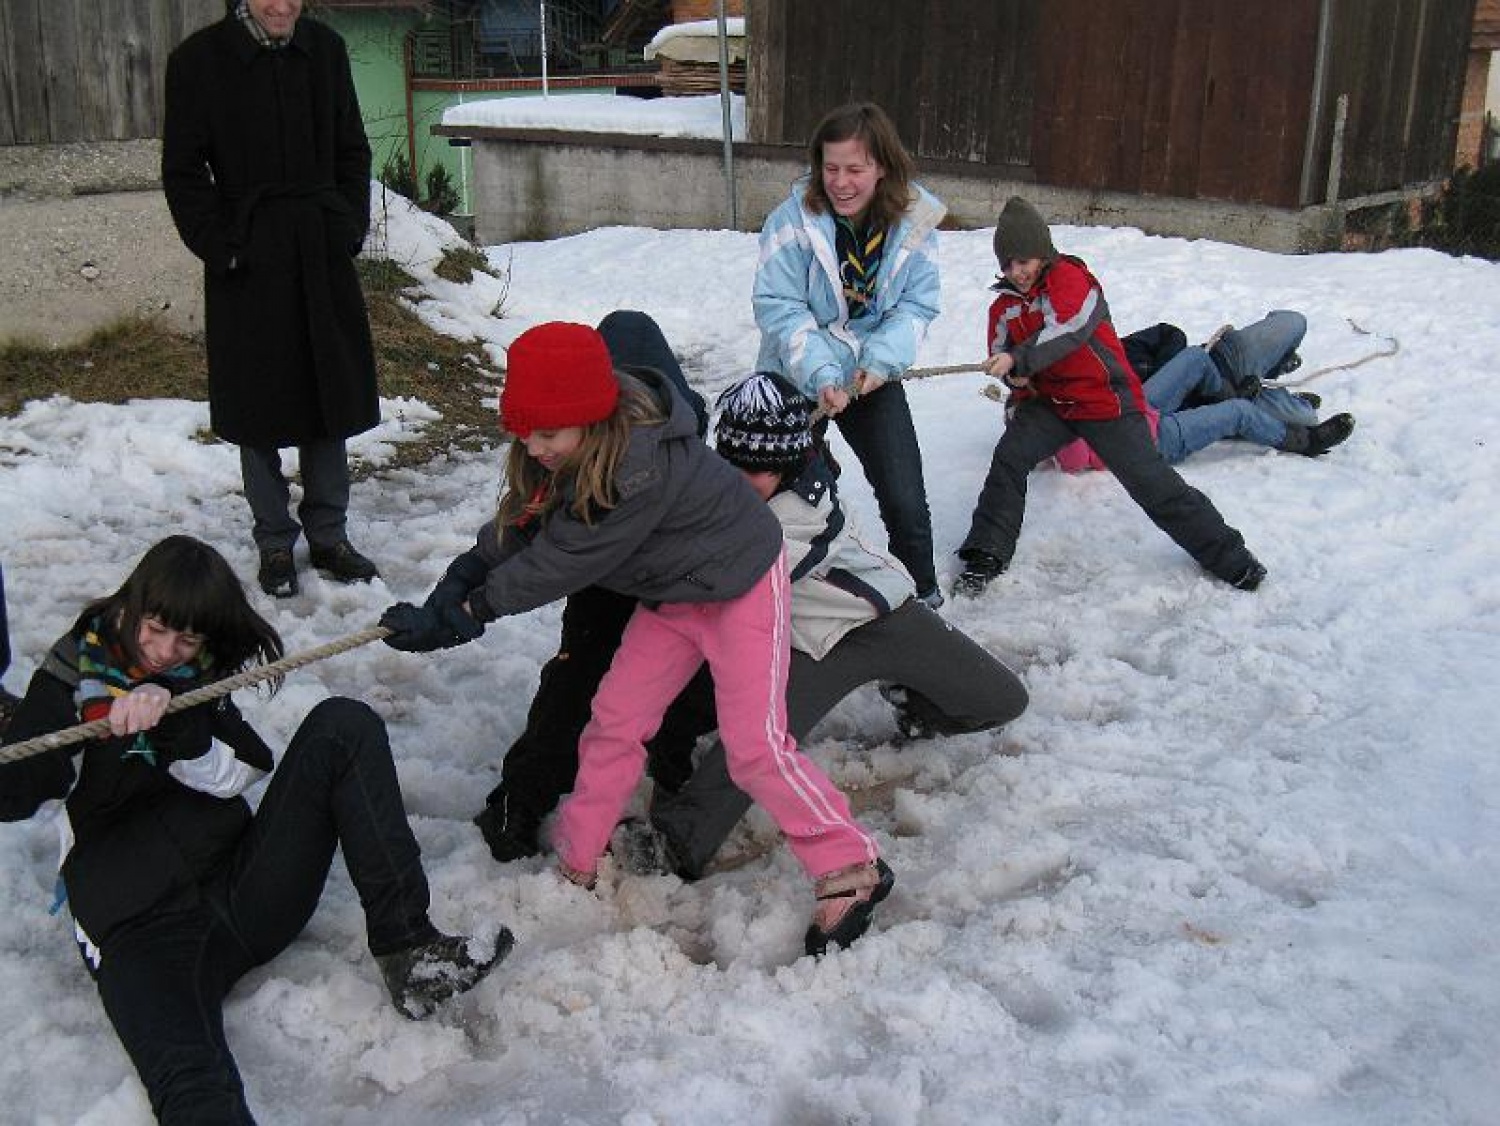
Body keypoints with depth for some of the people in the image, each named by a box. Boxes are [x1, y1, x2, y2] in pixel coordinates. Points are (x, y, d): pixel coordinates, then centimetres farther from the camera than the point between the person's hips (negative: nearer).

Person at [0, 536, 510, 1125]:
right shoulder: (71, 681, 5)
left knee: (342, 726, -14)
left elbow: (236, 777, 1)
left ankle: (406, 948, -19)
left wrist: (175, 724, -18)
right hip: (144, 929, -4)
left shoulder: (197, 678, 16)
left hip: (245, 892, 4)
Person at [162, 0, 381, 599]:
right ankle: (275, 543, 18)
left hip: (323, 256, 3)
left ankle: (328, 535, 23)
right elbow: (183, 171, -3)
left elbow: (352, 149, 13)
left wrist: (351, 225, 3)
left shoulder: (324, 48, 4)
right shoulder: (200, 57, -6)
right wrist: (220, 247, -9)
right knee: (260, 408, 5)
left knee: (330, 394, 9)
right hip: (249, 263, -3)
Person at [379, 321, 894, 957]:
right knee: (614, 721, 7)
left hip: (740, 584, -8)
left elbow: (562, 561, -29)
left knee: (754, 744, -12)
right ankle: (575, 866, 21)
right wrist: (466, 573, -22)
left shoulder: (640, 469, -37)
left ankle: (852, 869, -1)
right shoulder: (576, 447, -12)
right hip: (670, 593, 8)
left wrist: (472, 607, -19)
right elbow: (519, 524, -4)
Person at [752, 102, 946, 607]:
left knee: (905, 501, -1)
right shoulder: (794, 219, -19)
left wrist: (880, 361, -23)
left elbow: (917, 304, -7)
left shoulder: (914, 220, -11)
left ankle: (924, 597, 22)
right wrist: (821, 376, -29)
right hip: (796, 378, -1)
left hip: (872, 377, 1)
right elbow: (778, 306, -19)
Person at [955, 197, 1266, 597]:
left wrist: (1019, 359, -40)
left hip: (1106, 399, -5)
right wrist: (1017, 381, -8)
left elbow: (1068, 331, -28)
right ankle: (986, 555, -9)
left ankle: (1229, 557, 3)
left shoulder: (1070, 277, -12)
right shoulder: (1004, 305, 8)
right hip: (1048, 401, 5)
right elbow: (1001, 355, 15)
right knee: (1009, 457, -18)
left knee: (1151, 482, -8)